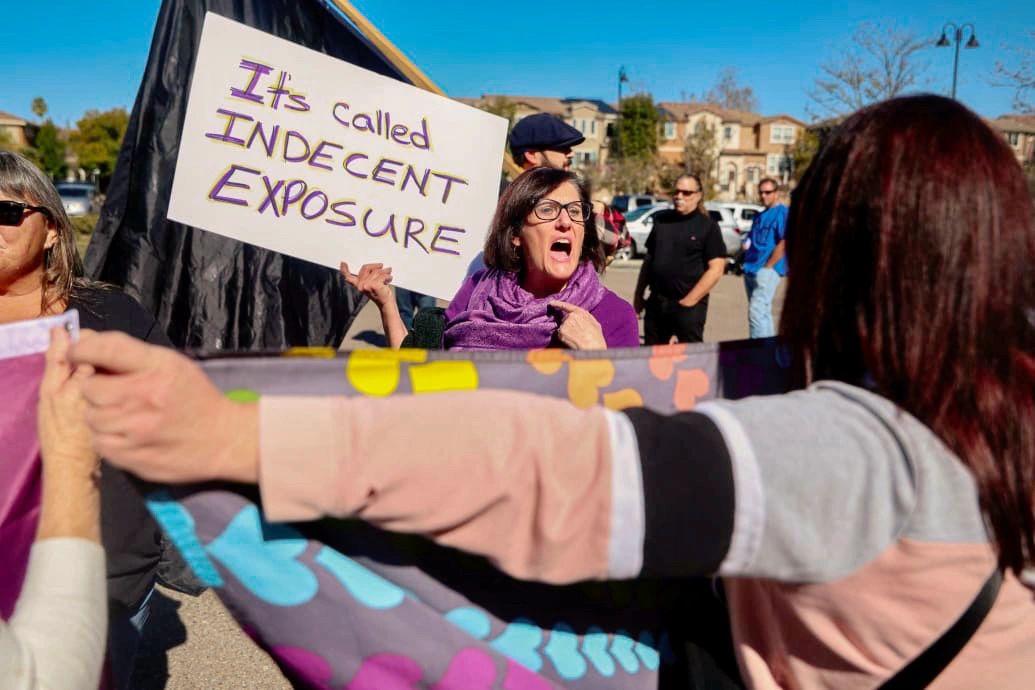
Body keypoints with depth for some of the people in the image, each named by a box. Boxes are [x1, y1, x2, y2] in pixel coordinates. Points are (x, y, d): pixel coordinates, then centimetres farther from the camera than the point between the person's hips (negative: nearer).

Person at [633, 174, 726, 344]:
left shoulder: (708, 226, -4)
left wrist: (689, 301, -15)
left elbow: (716, 269, -10)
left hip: (687, 305, -5)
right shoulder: (661, 220, 10)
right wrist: (638, 295, 9)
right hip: (656, 302, 5)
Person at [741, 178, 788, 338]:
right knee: (762, 312, 14)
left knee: (756, 311, -18)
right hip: (751, 270, 9)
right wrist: (746, 244, 5)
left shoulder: (782, 213, -6)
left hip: (767, 270, -9)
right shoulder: (759, 216, 20)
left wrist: (767, 267, -16)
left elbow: (784, 243, -14)